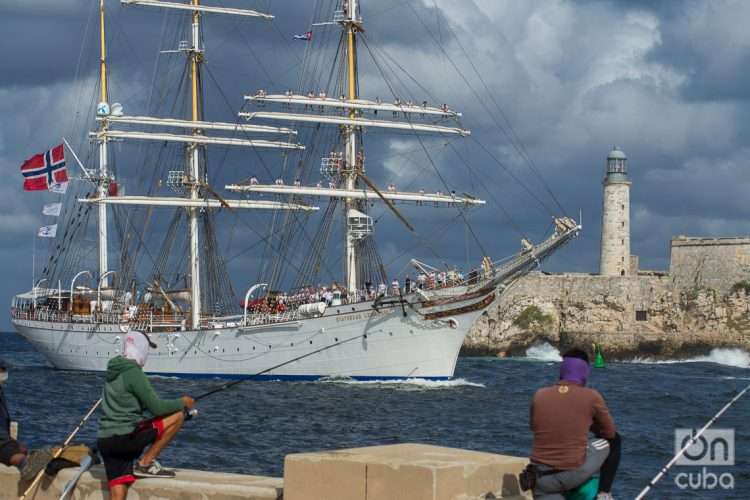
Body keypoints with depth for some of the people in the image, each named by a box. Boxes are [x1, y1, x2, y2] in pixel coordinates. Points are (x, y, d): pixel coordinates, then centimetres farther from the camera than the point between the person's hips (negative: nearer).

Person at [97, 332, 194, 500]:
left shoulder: (113, 372, 18)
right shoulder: (133, 372, -10)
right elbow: (156, 408, -11)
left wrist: (175, 404, 28)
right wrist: (182, 403, 6)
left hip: (105, 440, 9)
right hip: (124, 437, -9)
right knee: (177, 416, -1)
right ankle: (146, 463, 1)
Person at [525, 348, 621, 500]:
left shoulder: (539, 395, 4)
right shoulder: (591, 397, -4)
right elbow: (610, 433, 11)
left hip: (542, 479, 2)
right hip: (574, 474, -2)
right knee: (613, 440, 23)